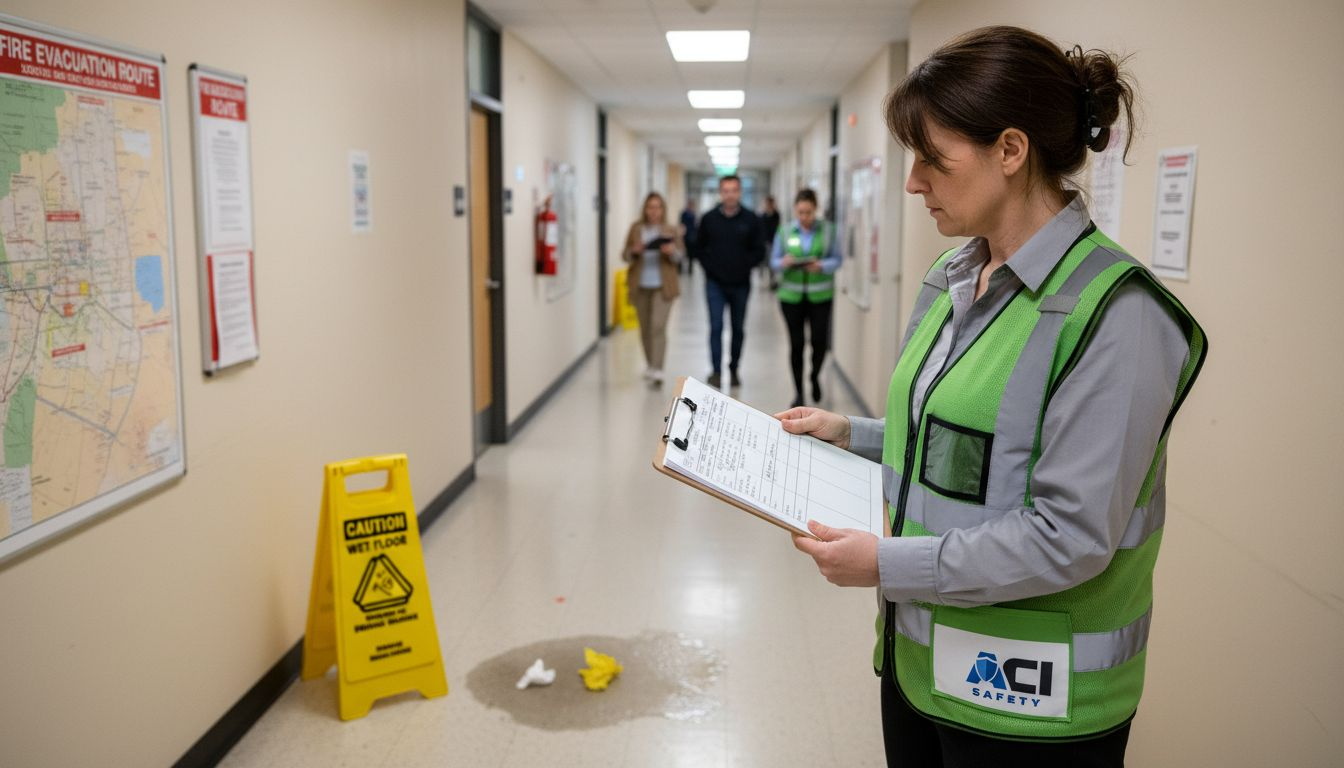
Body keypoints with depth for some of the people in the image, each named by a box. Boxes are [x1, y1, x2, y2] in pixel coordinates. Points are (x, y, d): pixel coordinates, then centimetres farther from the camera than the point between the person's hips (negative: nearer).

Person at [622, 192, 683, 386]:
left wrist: (672, 251, -21)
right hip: (640, 286, 3)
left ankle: (657, 370, -13)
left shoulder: (671, 230, 1)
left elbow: (680, 255, 1)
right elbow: (626, 255, 6)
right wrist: (634, 250, -16)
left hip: (662, 286, -2)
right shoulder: (636, 228, 5)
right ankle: (651, 365, 28)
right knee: (645, 328, 11)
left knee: (658, 326, -13)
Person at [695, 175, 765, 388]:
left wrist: (744, 265, -8)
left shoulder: (750, 220, 0)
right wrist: (709, 266, -4)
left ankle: (734, 369, 23)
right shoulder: (708, 218, 1)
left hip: (740, 284, 1)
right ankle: (716, 371, -6)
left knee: (738, 328, 10)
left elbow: (759, 251, 3)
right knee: (716, 327, -8)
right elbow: (699, 248, 8)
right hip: (715, 283, -1)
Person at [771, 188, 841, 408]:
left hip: (820, 295, 0)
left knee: (820, 341, -4)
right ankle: (798, 392, 14)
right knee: (796, 344, 2)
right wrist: (784, 263, -18)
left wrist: (822, 266, -20)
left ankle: (815, 376, 28)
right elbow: (773, 261, 4)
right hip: (791, 296, 0)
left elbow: (836, 259, 0)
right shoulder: (785, 231, 4)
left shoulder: (828, 230, 2)